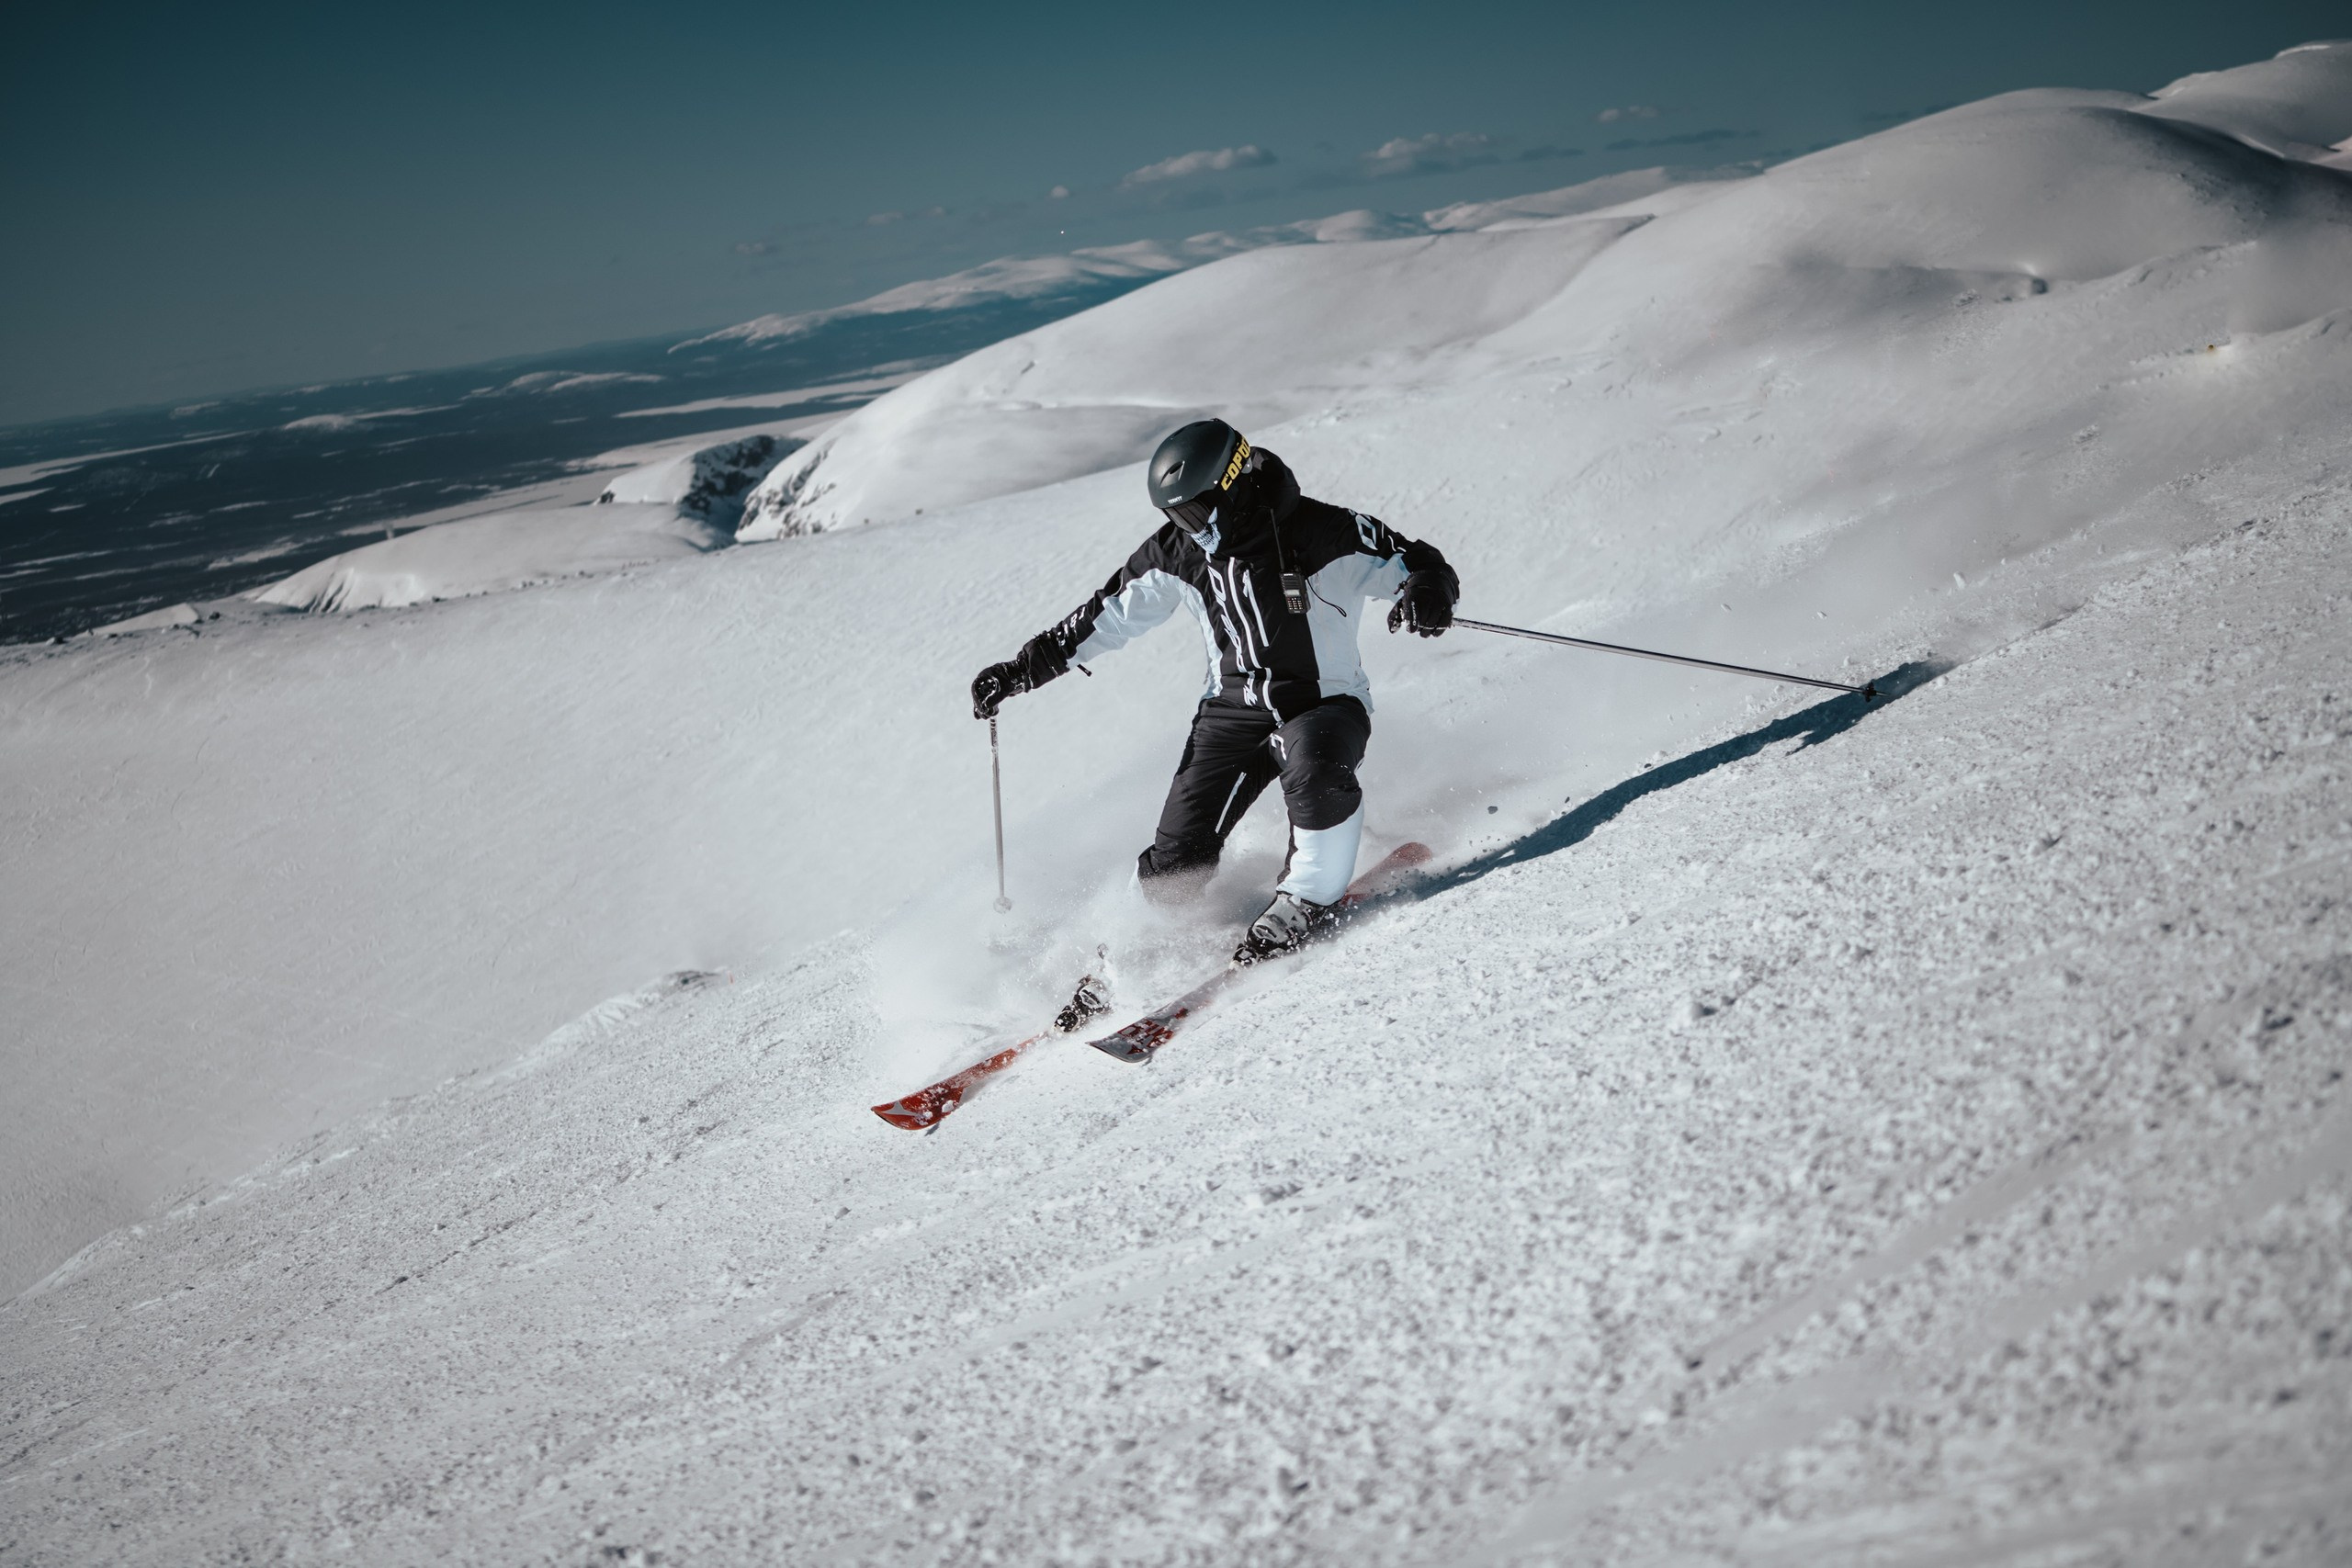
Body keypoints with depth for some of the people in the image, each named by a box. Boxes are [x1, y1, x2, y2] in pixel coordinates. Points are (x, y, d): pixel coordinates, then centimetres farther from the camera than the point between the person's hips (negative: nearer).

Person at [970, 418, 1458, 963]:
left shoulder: (1324, 533, -16)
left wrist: (1426, 592, -36)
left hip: (1325, 703, -3)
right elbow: (1107, 615, 8)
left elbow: (1418, 564, -11)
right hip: (1233, 710, 3)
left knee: (1312, 761, -40)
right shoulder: (1178, 552, -3)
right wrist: (1021, 669, 7)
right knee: (1175, 863, -10)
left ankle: (1309, 899, -15)